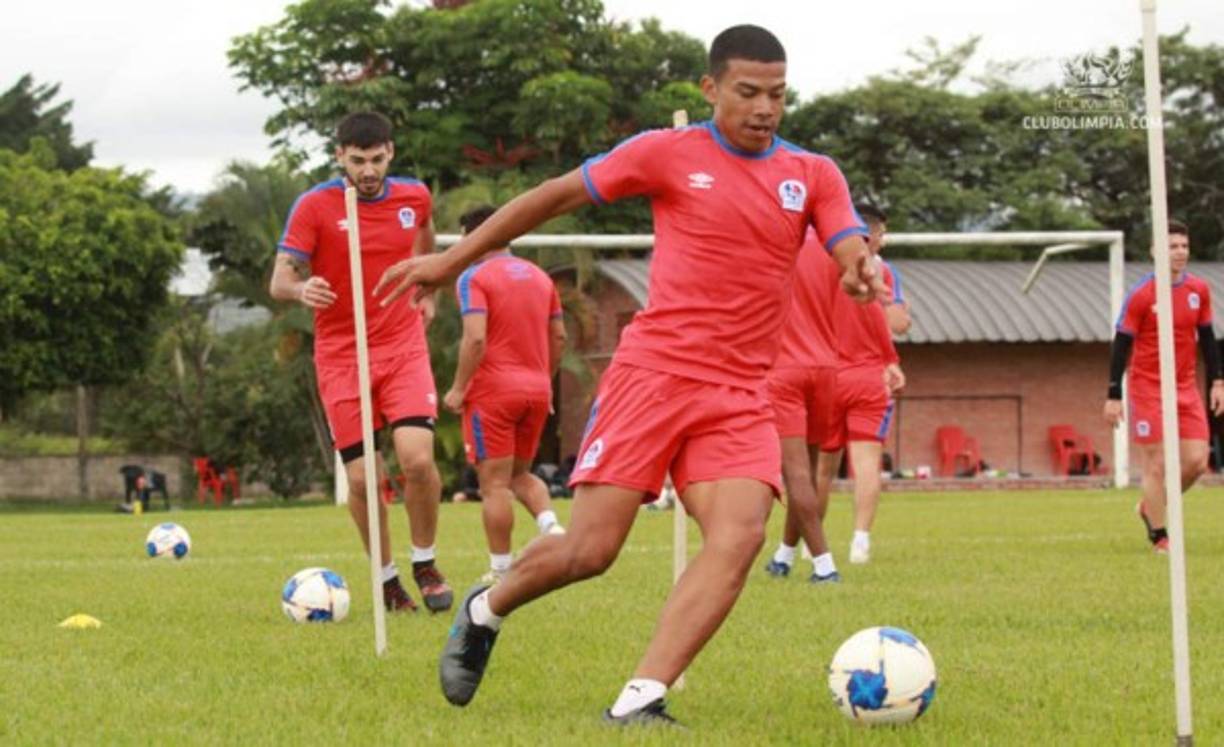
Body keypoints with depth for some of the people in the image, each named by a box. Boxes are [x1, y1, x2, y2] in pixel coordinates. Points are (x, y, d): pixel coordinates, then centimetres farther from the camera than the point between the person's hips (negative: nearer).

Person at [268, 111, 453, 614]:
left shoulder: (414, 198, 2)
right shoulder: (314, 207, -8)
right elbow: (280, 281, -14)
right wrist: (301, 290, -36)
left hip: (404, 345, 1)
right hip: (340, 355, -1)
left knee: (417, 457, -16)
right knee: (361, 478, -3)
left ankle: (425, 564, 6)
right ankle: (387, 580, 17)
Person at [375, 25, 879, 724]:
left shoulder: (814, 175, 8)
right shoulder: (670, 153, 0)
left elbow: (854, 255, -4)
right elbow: (557, 195, 7)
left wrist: (865, 270, -30)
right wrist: (452, 260, 9)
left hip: (739, 397, 3)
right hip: (652, 371, -3)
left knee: (740, 536, -21)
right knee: (591, 549, -7)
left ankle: (640, 702, -22)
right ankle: (485, 612, 25)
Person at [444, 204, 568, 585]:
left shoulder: (474, 277, -9)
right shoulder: (539, 276, 12)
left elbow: (475, 338, -20)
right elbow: (559, 337, 14)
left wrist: (458, 388, -12)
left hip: (493, 391, -6)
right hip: (537, 390, 6)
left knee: (495, 483, 0)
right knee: (520, 474, 19)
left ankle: (501, 572, 1)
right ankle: (551, 525, -8)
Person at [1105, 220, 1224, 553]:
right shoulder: (1141, 295, -11)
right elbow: (1121, 345, -8)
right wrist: (1113, 396, -10)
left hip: (1187, 389, 5)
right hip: (1148, 389, -5)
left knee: (1197, 461, -3)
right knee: (1157, 465, -4)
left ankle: (1151, 507, 20)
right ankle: (1159, 537, 8)